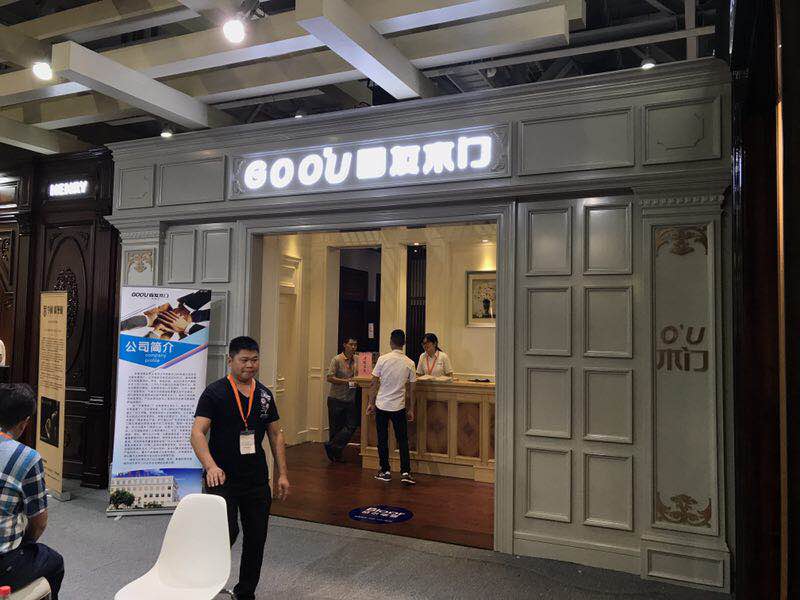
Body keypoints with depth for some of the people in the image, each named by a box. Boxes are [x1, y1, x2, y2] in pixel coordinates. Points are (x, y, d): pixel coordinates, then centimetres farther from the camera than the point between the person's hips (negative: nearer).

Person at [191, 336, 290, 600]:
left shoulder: (264, 394, 7)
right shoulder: (215, 392, -8)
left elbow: (275, 435, 12)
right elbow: (197, 433, -15)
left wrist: (282, 474, 7)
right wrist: (211, 466, -30)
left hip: (257, 479, 5)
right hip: (222, 478, -5)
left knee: (256, 538, 10)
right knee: (228, 532, -15)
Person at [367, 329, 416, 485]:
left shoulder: (383, 359, -8)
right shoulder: (410, 363, -3)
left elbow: (374, 383, -5)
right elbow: (411, 389, 2)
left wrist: (371, 403, 6)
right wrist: (411, 409, 11)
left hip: (381, 405, -1)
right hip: (399, 407, 1)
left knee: (382, 440, 10)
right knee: (403, 440, 9)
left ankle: (385, 471, 16)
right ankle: (405, 472, 5)